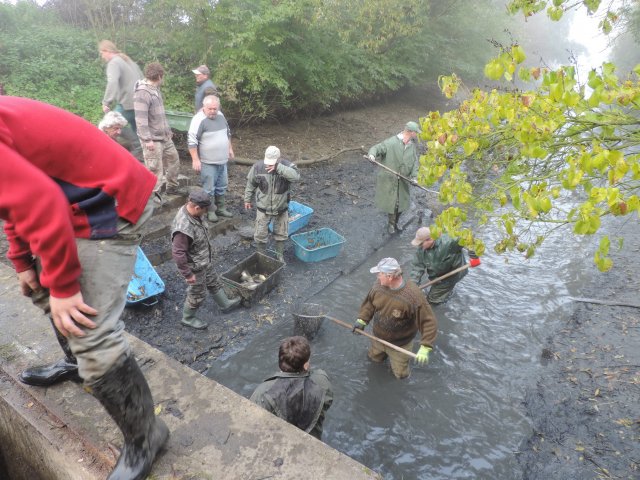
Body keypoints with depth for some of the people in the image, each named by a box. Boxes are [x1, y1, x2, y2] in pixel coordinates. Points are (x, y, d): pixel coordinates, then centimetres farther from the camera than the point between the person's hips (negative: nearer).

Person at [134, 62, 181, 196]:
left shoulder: (156, 90, 11)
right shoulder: (142, 94, -18)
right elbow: (141, 120, -22)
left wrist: (168, 130, 22)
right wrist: (148, 139, -26)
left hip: (164, 137, 9)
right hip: (153, 140, -9)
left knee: (173, 160, 20)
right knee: (155, 170, -2)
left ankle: (172, 188, 36)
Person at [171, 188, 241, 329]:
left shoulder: (191, 212, -9)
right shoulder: (183, 228, -38)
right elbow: (178, 254, -33)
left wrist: (209, 254, 20)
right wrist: (188, 274, -24)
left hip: (205, 261, 9)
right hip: (195, 267, -9)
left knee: (214, 282, 27)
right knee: (197, 294, 13)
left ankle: (225, 304, 50)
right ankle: (187, 318, 37)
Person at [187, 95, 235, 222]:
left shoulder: (220, 115, 5)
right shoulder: (199, 120, -17)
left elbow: (227, 133, 21)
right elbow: (192, 141, -18)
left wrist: (230, 148, 21)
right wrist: (195, 160, -20)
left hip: (222, 160, 7)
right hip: (208, 162, -7)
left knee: (222, 186, 16)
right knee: (209, 188, 1)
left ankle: (220, 208, 30)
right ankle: (210, 211, 15)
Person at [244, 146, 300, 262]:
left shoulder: (287, 165, -17)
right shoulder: (258, 167, -13)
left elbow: (296, 176, -39)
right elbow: (250, 184, 1)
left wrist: (278, 167, -43)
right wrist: (247, 199, 9)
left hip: (281, 208, 0)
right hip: (263, 208, 0)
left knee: (281, 233, 16)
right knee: (260, 234, 10)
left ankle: (280, 255, 38)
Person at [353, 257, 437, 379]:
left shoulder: (413, 296, -37)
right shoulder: (378, 286, -21)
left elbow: (429, 322, -31)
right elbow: (369, 303, 0)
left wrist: (425, 348, -35)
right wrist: (361, 320, -10)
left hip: (399, 345, -4)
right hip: (378, 339, 4)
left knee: (400, 374, 16)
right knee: (374, 358, 29)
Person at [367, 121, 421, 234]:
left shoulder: (413, 145, 1)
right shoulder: (391, 142, -16)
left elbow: (415, 161, 1)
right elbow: (377, 148, -18)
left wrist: (414, 176, -11)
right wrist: (372, 154, -41)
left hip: (403, 181, 5)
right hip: (389, 179, -5)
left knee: (401, 203, 14)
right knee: (391, 202, 5)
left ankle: (396, 222, 38)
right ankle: (391, 223, 29)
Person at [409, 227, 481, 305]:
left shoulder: (446, 242, -37)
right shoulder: (421, 249, -16)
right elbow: (417, 266, -12)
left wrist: (474, 257, -37)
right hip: (437, 275, 7)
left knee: (432, 300, -1)